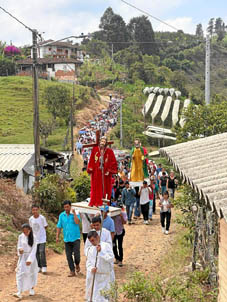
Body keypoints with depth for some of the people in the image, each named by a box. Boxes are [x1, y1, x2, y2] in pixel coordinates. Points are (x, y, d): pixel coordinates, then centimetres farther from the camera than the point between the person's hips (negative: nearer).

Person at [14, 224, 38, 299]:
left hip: (31, 257, -1)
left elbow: (34, 250, -12)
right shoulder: (21, 237, -2)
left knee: (32, 273, 12)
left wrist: (30, 259, -21)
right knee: (21, 273, -8)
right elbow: (19, 246, 7)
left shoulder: (33, 238, -9)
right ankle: (19, 293, -14)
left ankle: (32, 289, 35)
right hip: (22, 257, 1)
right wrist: (20, 249, -18)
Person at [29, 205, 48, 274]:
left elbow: (45, 226, -1)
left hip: (42, 238, -4)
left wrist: (40, 231, 0)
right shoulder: (30, 219, -2)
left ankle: (44, 267, -3)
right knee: (36, 253, 6)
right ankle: (38, 267, 17)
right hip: (35, 238, 4)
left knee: (42, 252, -12)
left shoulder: (42, 218, -12)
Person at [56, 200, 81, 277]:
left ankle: (77, 265, 21)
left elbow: (77, 222, -20)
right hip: (67, 239, 3)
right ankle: (72, 271, 10)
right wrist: (57, 236, 4)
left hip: (75, 238, -3)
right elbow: (59, 226, 10)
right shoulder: (61, 215, 7)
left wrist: (74, 213, -16)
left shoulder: (75, 214, -1)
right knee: (68, 256, 2)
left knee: (76, 254, -9)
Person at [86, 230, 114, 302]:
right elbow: (88, 262, 9)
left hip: (103, 276, -5)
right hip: (92, 276, 5)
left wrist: (101, 252, -21)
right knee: (91, 296, 12)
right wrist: (91, 268, -12)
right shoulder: (91, 249, 8)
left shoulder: (106, 246, -6)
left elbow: (111, 258, -15)